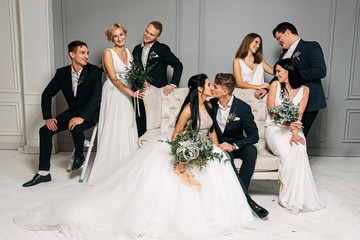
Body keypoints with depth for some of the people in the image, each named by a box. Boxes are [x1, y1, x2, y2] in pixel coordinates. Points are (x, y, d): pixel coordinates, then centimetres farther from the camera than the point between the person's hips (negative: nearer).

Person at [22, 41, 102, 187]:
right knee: (45, 130, -9)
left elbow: (97, 96, -24)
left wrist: (81, 117, -32)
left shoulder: (94, 71, -14)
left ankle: (79, 156, -1)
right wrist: (48, 117, -6)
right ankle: (43, 173, 0)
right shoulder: (62, 73, -1)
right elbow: (47, 94, 5)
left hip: (89, 113, -5)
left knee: (76, 128, -35)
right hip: (72, 112, 5)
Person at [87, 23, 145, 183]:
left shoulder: (129, 52, 13)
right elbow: (114, 78, -15)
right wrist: (131, 92, -22)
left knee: (127, 131, 6)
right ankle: (109, 170, 5)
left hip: (126, 97, 6)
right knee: (113, 131, -6)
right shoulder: (108, 53, -7)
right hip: (113, 94, -6)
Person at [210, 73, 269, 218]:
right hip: (218, 145, 1)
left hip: (236, 144, 0)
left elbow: (254, 136, -14)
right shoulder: (211, 104, -5)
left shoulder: (243, 108, -13)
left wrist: (233, 145, -28)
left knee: (251, 151, -32)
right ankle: (246, 199, -32)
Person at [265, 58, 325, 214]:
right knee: (286, 154, -31)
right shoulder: (275, 85, 7)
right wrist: (288, 124, -16)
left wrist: (294, 132, -20)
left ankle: (295, 197, -23)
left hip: (294, 129, 1)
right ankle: (287, 195, -19)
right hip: (275, 128, -1)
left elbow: (299, 114, -2)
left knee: (299, 150, -32)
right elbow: (272, 110, -2)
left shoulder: (304, 90, 9)